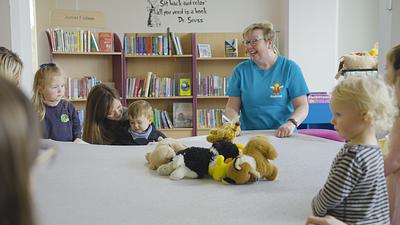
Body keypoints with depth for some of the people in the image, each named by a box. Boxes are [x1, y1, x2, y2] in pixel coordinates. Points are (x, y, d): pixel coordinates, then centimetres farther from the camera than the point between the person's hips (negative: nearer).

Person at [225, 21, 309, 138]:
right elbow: (232, 107, 7)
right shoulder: (240, 70, 10)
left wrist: (290, 124, -20)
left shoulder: (290, 68, 4)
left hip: (283, 136, -1)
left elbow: (302, 106, -1)